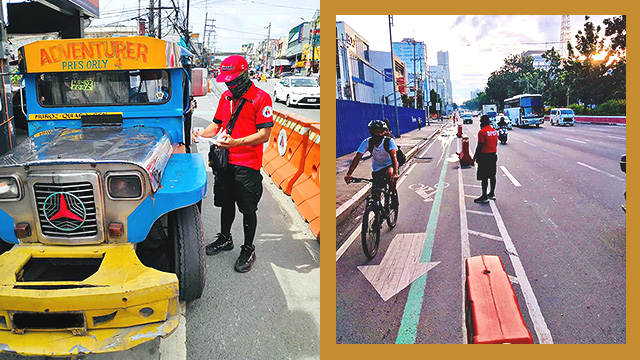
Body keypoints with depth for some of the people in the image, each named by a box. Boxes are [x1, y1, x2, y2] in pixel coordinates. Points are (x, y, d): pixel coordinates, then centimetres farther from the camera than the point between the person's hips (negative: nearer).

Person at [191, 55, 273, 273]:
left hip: (247, 163, -6)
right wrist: (202, 134, -3)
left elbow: (264, 135, -17)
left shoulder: (261, 98, -11)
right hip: (225, 161, 7)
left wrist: (235, 142, -28)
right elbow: (217, 124, 18)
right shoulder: (226, 97, 12)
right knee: (226, 203, 19)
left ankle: (248, 250, 18)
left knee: (248, 209, 3)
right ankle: (225, 239, 40)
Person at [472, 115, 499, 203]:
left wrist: (475, 157, -9)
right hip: (493, 155, 8)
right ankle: (492, 194, 23)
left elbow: (479, 146, -17)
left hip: (484, 156, -8)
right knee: (492, 176, 14)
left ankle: (484, 197, -3)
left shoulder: (482, 132, -16)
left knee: (484, 177, -4)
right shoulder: (494, 131, 9)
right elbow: (496, 143, 16)